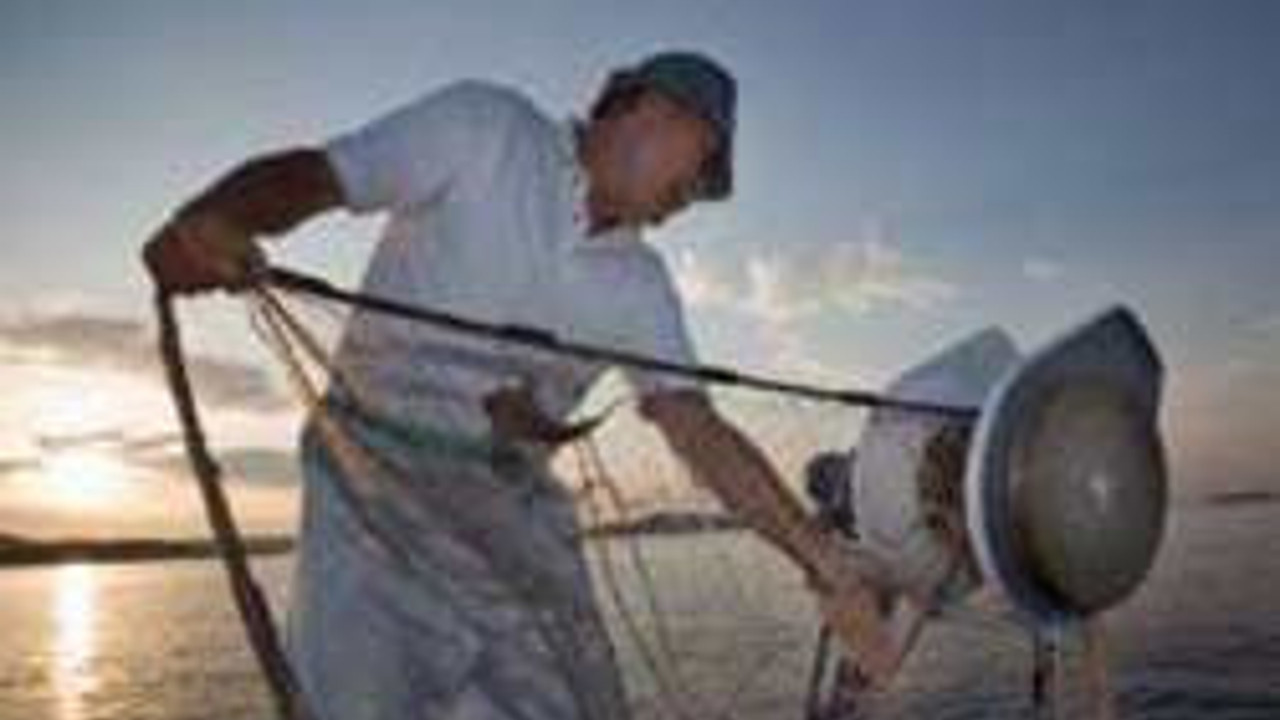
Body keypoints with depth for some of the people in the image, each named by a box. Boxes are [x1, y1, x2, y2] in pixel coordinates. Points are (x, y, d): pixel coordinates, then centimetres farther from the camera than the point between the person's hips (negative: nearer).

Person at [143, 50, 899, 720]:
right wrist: (210, 218, -35)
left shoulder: (641, 286, 9)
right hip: (377, 478, -4)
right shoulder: (482, 127, -3)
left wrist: (820, 556, -8)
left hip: (516, 508, 5)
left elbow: (700, 429, 2)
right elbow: (310, 174, -12)